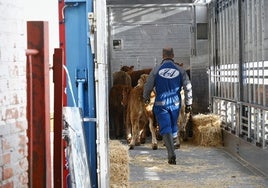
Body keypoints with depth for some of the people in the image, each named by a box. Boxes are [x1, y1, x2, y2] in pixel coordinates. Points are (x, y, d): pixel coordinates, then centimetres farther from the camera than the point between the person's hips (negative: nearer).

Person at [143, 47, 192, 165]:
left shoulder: (156, 70, -4)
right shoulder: (180, 70, 0)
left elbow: (148, 86, 2)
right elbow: (188, 87, -1)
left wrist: (146, 98, 21)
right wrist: (188, 103, 7)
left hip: (161, 104, -2)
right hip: (175, 103, 2)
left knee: (165, 128, -5)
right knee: (173, 125, 22)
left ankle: (171, 154, -20)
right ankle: (171, 143, 41)